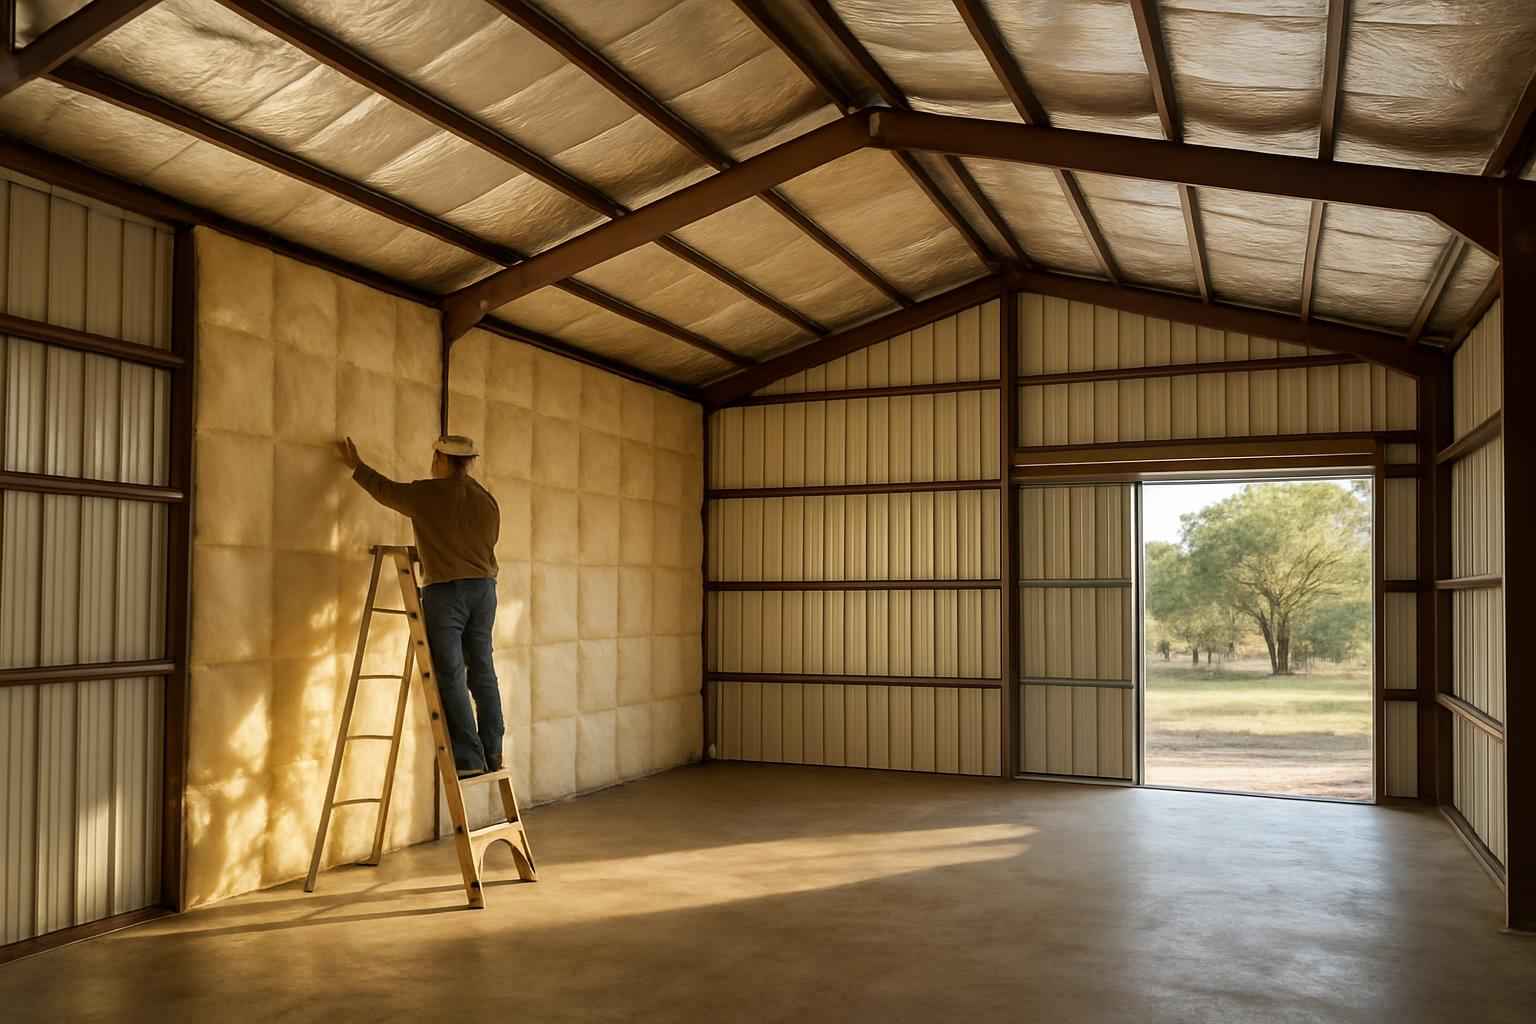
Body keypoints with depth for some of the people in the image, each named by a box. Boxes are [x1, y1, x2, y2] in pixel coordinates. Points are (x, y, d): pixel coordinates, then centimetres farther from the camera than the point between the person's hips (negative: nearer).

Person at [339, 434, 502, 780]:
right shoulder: (488, 501, 9)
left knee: (450, 676, -3)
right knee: (482, 673, 9)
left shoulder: (427, 494, -5)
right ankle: (492, 754, 12)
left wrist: (356, 466, 30)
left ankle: (468, 758, -6)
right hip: (484, 588, 6)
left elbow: (384, 489, 11)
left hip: (445, 591, -5)